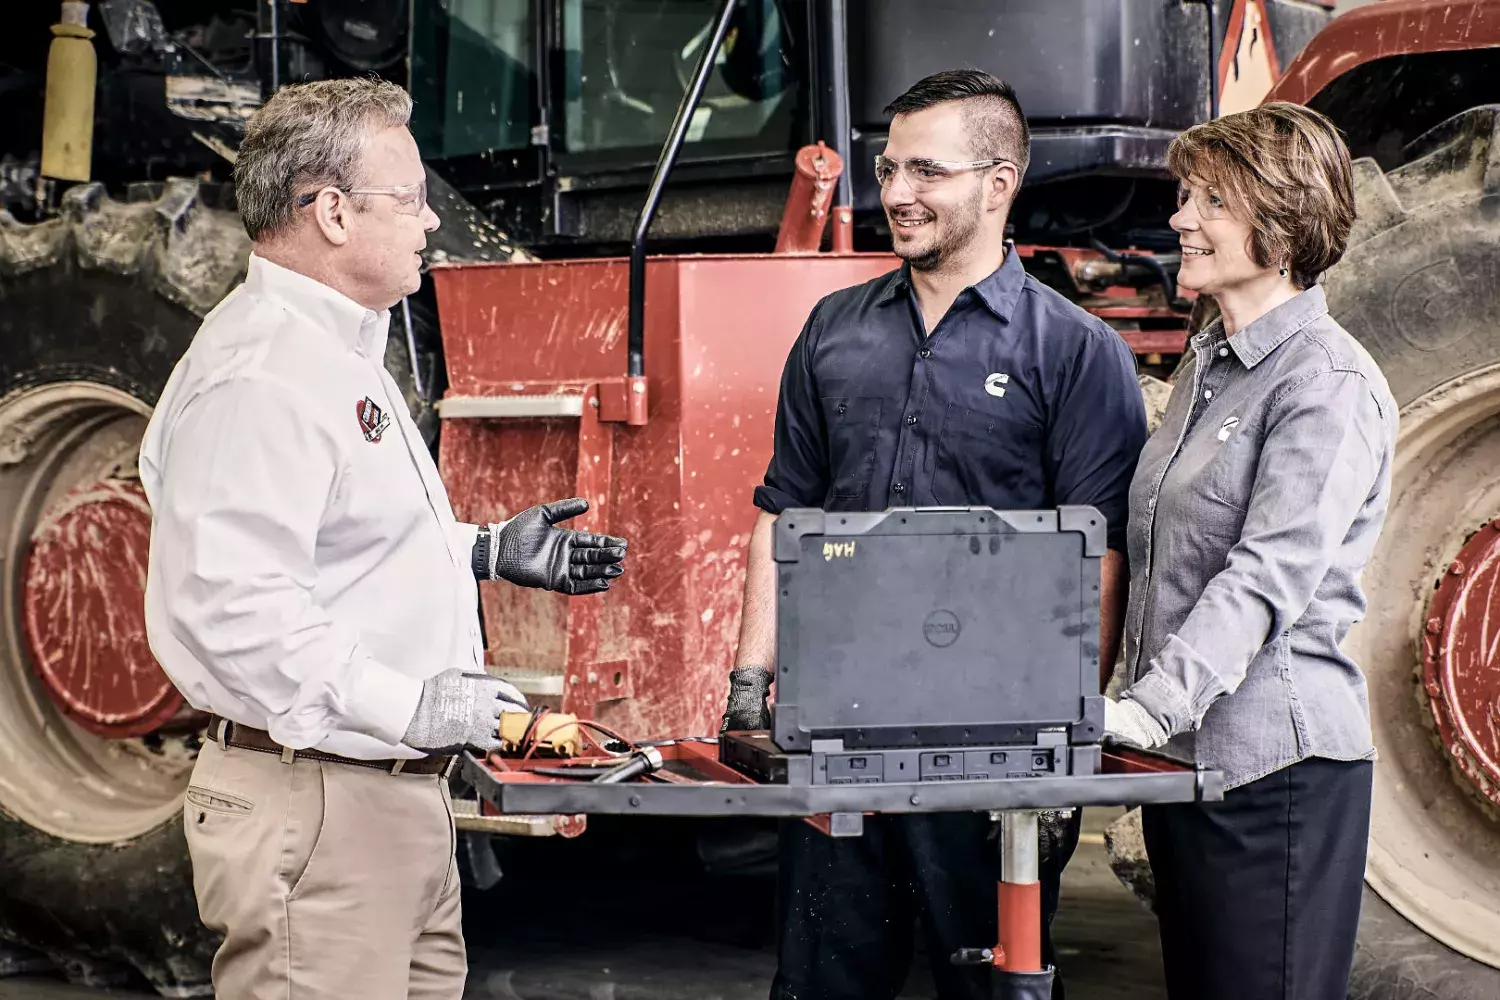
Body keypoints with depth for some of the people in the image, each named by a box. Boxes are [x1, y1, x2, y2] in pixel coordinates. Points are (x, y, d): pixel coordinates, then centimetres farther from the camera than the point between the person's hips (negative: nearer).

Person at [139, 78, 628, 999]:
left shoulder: (342, 351, 17)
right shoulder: (259, 373, -19)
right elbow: (234, 604, -28)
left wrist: (488, 551, 20)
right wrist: (409, 708, -27)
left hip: (396, 793, 11)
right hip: (313, 812, -11)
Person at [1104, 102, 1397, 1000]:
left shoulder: (1329, 385, -13)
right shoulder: (1207, 366, 16)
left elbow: (1269, 575, -23)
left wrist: (1153, 705, -31)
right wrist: (1128, 705, 14)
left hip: (1275, 765, -9)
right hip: (1186, 756, 9)